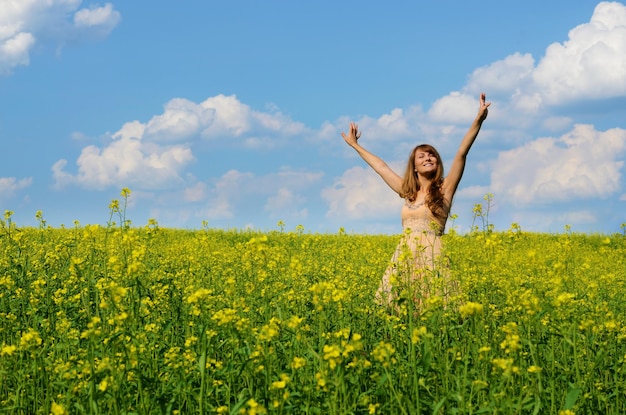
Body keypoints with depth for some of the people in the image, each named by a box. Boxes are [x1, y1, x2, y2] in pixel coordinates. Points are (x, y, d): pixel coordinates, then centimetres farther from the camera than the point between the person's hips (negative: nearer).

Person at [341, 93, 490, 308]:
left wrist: (479, 119, -13)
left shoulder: (444, 189, 5)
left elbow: (461, 153, -4)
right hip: (404, 262, 5)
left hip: (431, 261, -4)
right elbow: (380, 166, 29)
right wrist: (354, 145, 40)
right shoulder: (407, 192, 18)